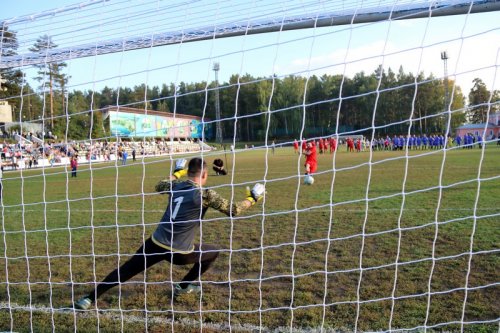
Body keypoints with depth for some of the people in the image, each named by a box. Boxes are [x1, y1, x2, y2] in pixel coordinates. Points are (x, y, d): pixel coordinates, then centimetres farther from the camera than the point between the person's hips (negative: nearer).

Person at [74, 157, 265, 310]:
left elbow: (159, 187, 29)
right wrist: (253, 198, 10)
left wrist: (176, 173, 40)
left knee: (125, 271, 15)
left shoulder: (175, 186, 6)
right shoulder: (205, 194, -9)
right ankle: (184, 287, 29)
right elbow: (233, 210, -6)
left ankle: (90, 299, 12)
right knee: (213, 252, 20)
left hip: (156, 244, 4)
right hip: (179, 252, -4)